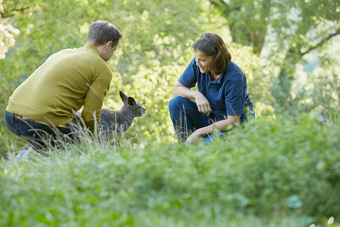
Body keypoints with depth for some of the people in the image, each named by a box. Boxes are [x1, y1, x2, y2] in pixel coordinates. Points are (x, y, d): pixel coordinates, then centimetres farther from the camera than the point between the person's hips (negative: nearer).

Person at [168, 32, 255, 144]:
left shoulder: (234, 77, -28)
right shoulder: (196, 64, -12)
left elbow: (232, 121, -26)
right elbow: (177, 89, -1)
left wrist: (199, 132, -28)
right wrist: (197, 94, -23)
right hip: (210, 116, 6)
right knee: (176, 103, -17)